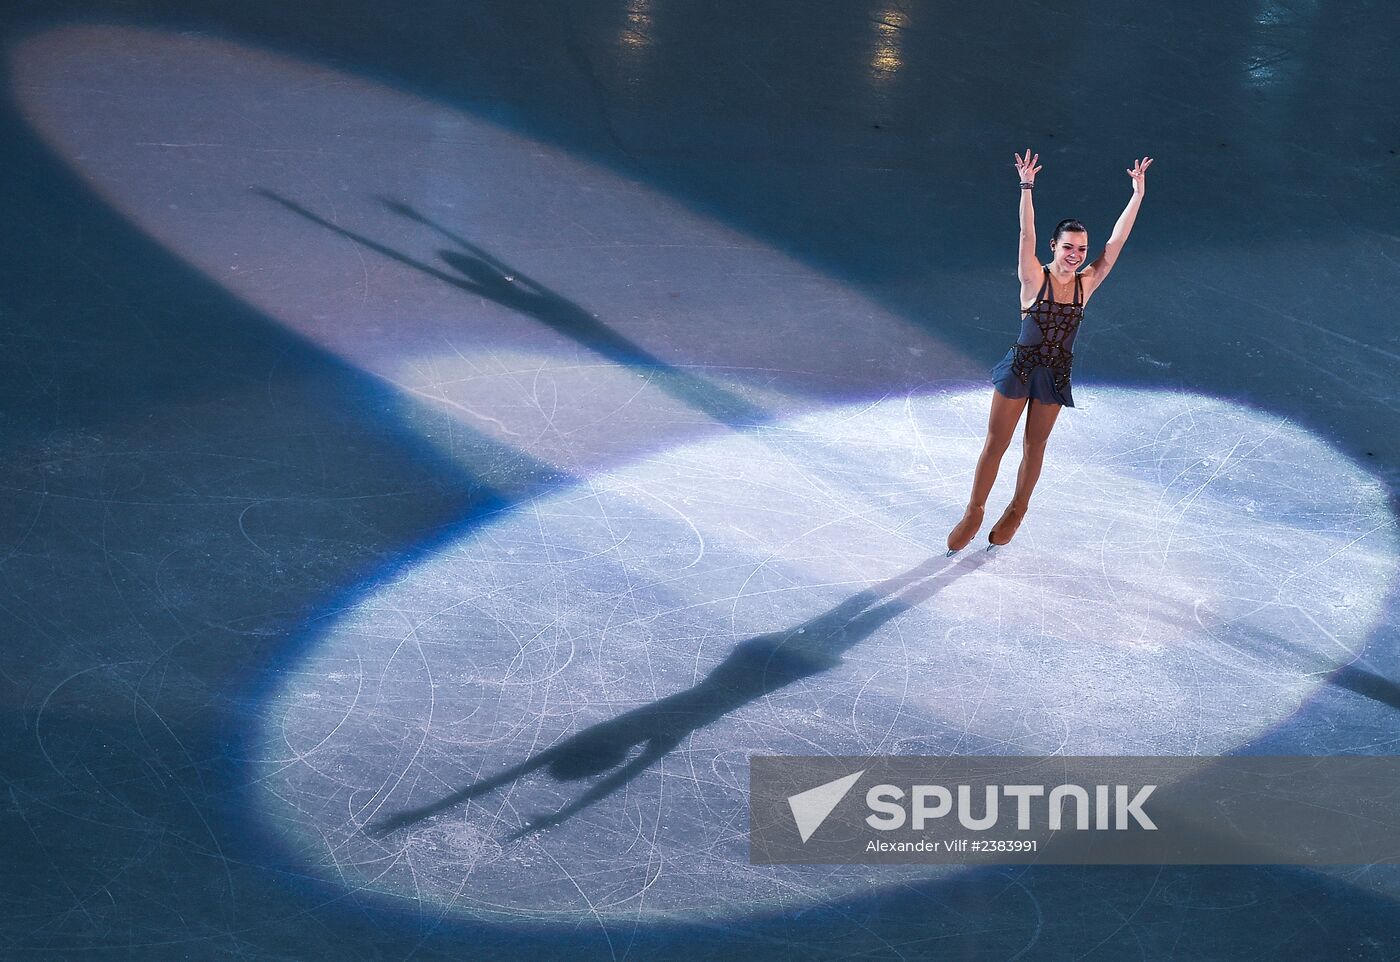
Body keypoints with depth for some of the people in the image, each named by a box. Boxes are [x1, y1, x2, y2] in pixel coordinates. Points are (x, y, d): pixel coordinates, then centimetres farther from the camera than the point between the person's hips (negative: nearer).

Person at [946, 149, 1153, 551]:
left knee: (1034, 446, 15)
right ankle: (973, 513, 17)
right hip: (1020, 367, -3)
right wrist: (1027, 187, -36)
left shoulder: (1085, 284, -3)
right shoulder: (1034, 279, -12)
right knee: (996, 443, 5)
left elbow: (1116, 242, -5)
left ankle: (1016, 512, 32)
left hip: (1055, 375, 3)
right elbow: (1027, 235, -24)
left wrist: (1138, 195, -9)